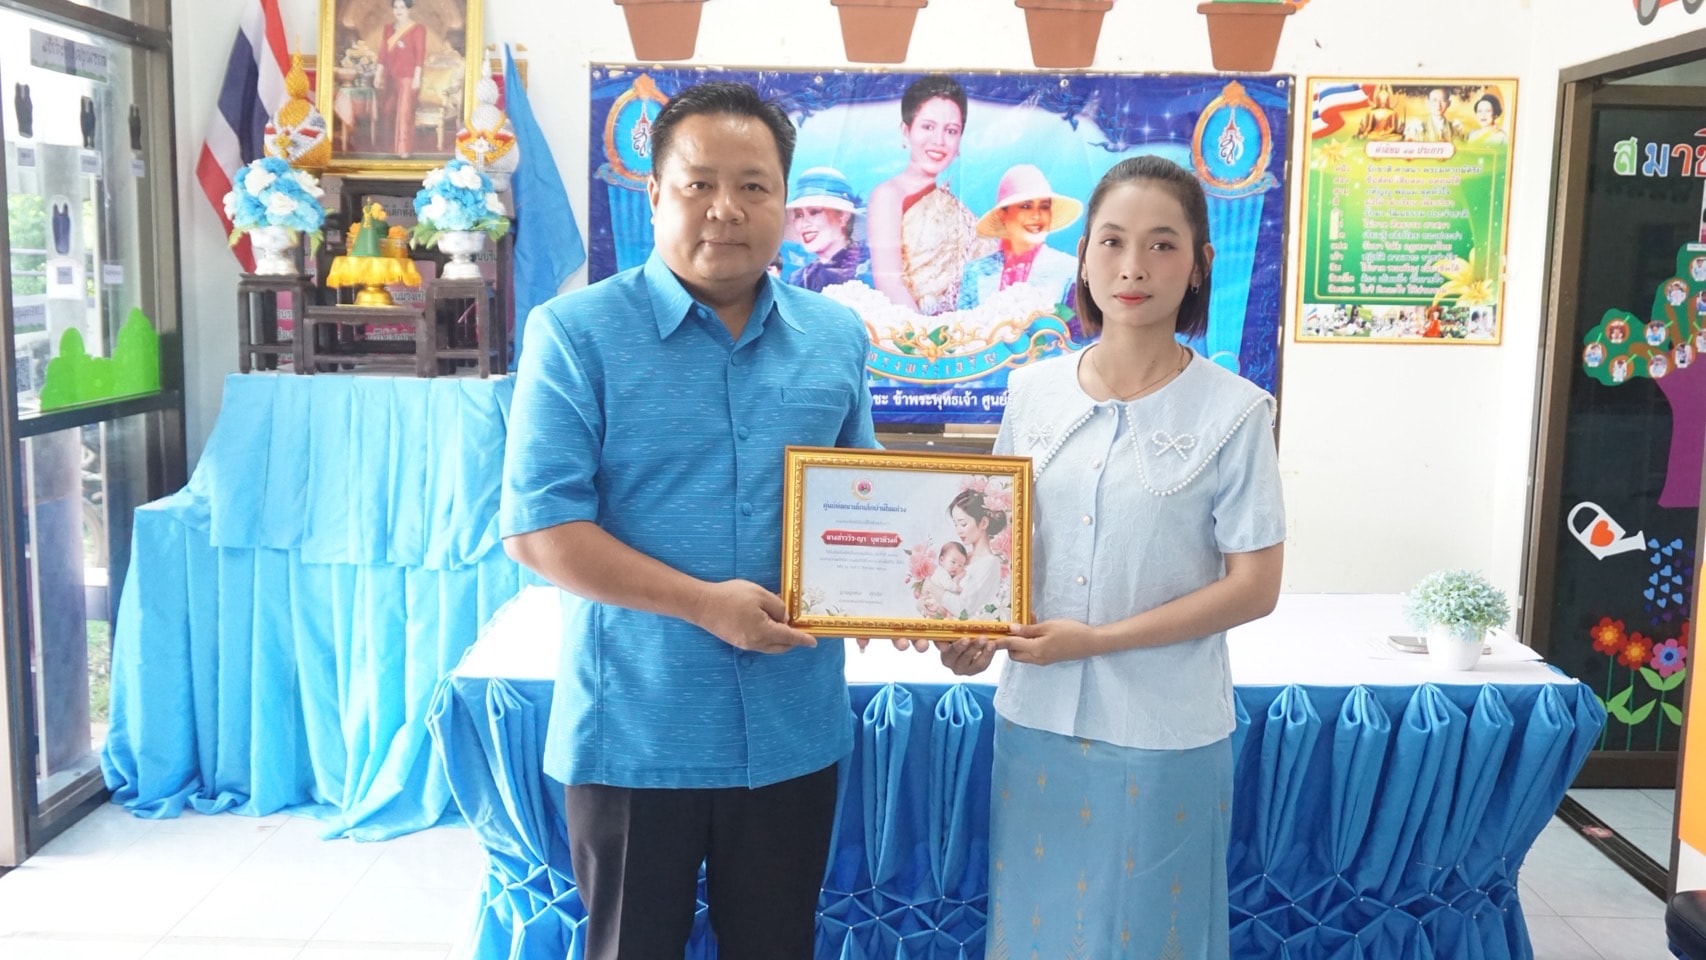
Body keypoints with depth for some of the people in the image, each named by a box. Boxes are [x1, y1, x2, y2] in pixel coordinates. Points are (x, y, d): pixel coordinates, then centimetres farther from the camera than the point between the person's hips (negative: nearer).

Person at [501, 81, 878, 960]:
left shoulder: (836, 336, 5)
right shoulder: (577, 332, -10)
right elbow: (538, 528, -15)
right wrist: (703, 603, -21)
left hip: (794, 728, 4)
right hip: (633, 732, -3)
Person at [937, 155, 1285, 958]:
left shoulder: (1235, 411, -10)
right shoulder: (1031, 391, 1)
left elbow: (1254, 587, -10)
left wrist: (1098, 640, -16)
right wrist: (973, 630, -10)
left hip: (1164, 732, -3)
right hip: (1036, 714, 3)